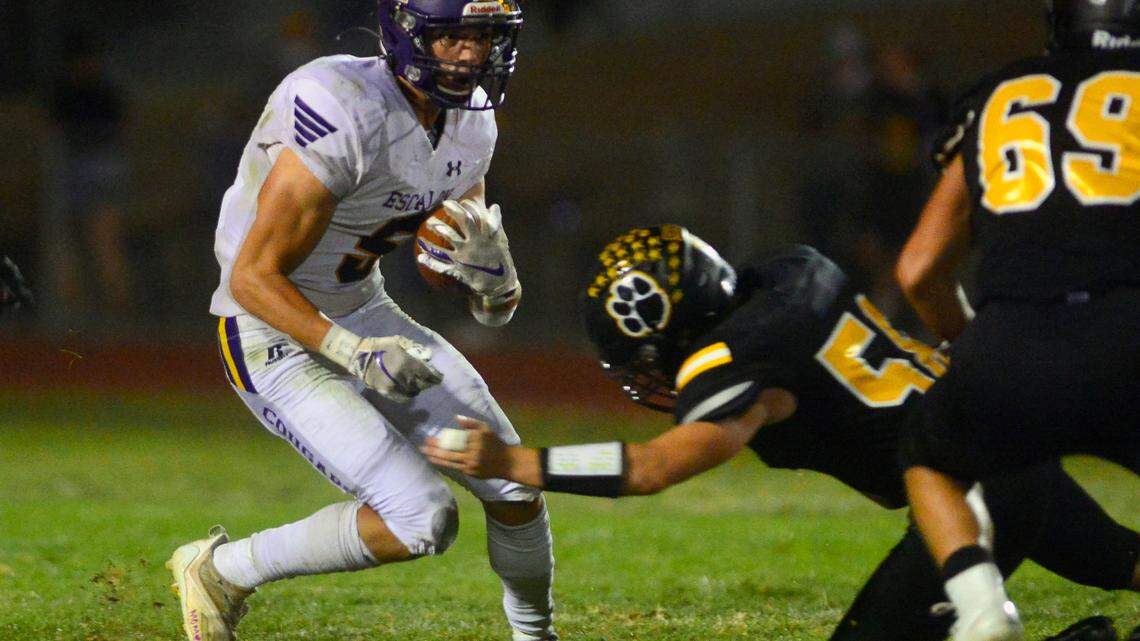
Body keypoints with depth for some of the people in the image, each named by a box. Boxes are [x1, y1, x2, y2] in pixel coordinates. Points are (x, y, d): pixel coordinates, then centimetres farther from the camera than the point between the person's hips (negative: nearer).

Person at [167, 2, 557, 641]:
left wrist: (489, 259, -17)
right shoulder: (342, 114, -29)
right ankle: (222, 570, 1)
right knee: (423, 520, -18)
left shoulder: (471, 121, -2)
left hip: (364, 315, 8)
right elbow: (254, 278, -26)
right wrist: (352, 351, -38)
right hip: (278, 336, -8)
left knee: (517, 489, 7)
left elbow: (494, 307, 6)